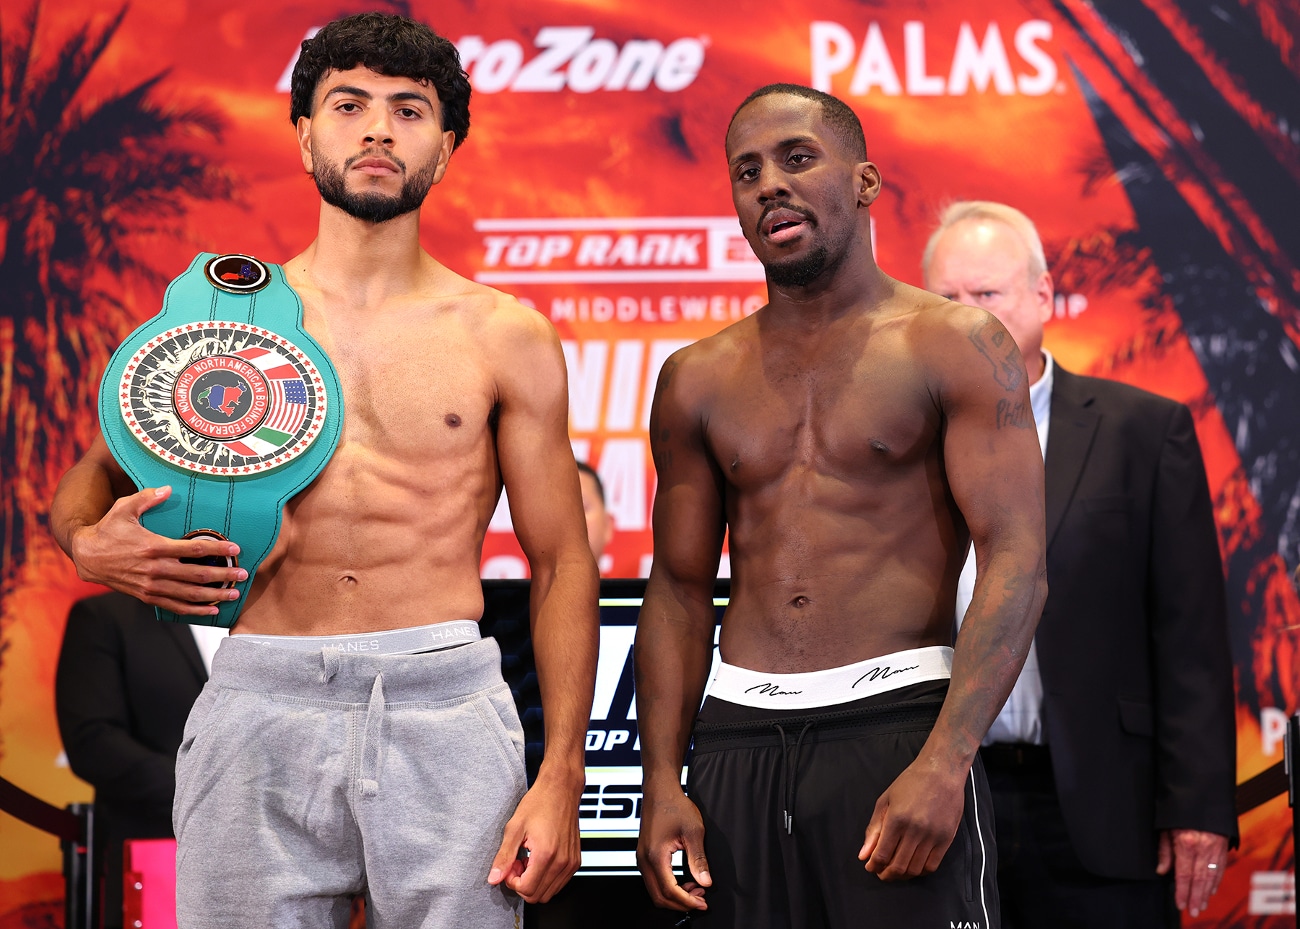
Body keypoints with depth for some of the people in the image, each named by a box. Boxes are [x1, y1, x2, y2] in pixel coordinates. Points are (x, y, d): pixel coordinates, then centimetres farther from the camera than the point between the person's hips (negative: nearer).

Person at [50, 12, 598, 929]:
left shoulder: (505, 337, 8)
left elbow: (563, 564, 7)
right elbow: (90, 479, 19)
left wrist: (560, 780, -1)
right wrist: (90, 544, -6)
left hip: (445, 713, 0)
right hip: (258, 709, 1)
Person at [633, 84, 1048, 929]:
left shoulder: (955, 345, 0)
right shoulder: (697, 382, 12)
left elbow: (1016, 562, -8)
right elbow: (680, 588, 14)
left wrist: (944, 763, -19)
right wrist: (663, 783, 3)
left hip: (898, 721, -4)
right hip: (739, 737, 4)